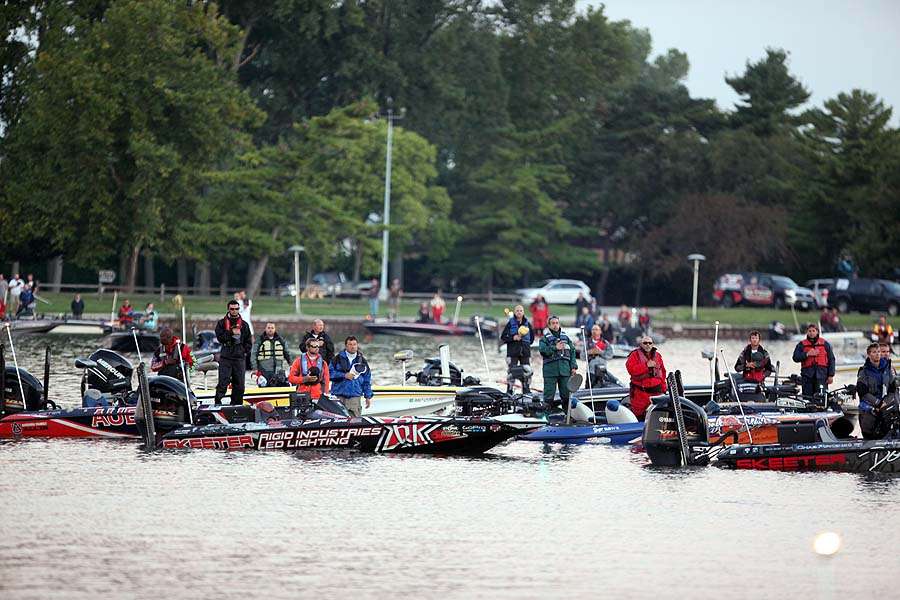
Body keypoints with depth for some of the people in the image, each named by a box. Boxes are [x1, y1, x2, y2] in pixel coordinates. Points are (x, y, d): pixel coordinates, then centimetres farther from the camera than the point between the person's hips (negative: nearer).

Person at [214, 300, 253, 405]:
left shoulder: (244, 324, 12)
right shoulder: (221, 323, 6)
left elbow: (248, 342, 15)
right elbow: (220, 337, -6)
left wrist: (245, 351, 1)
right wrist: (231, 332, -14)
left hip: (239, 358, 3)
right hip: (225, 358, -3)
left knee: (239, 384, 4)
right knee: (223, 382, -11)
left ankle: (236, 405, 10)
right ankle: (218, 403, -10)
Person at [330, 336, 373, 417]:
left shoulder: (362, 361, 13)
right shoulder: (338, 359, 6)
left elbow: (367, 380, 16)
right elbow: (330, 373, 1)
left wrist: (368, 396, 12)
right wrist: (344, 375, -9)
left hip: (355, 397, 1)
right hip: (339, 396, -1)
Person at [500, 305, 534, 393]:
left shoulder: (527, 324, 9)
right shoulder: (510, 323, 1)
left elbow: (532, 337, 20)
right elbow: (503, 337, -2)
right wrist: (513, 338, -14)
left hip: (525, 352, 3)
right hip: (513, 353, -3)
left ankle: (526, 391, 12)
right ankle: (509, 391, -4)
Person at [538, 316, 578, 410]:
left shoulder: (565, 337, 16)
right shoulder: (545, 338, 4)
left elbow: (572, 352, 15)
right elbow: (542, 350, -13)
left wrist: (573, 366, 6)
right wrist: (555, 348, -19)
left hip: (565, 370, 3)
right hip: (550, 370, -3)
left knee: (566, 394, 6)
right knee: (549, 395, -5)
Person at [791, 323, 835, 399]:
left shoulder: (825, 344, 11)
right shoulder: (802, 344, 12)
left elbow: (831, 360, 10)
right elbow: (795, 358, 2)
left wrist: (831, 375, 3)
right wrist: (807, 354, -12)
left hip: (821, 375, -1)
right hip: (807, 375, 1)